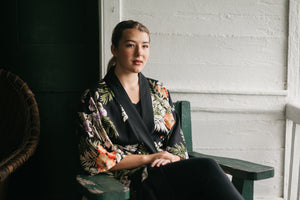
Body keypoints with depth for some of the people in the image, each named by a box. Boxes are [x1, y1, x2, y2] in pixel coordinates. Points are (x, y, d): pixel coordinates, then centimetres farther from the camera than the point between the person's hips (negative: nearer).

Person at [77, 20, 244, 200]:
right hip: (136, 182, -4)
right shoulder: (94, 98, 2)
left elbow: (176, 137, 15)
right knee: (207, 168, -30)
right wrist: (148, 159, -11)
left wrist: (173, 158, -8)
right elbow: (97, 159, -3)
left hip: (170, 170, 5)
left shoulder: (159, 90, 17)